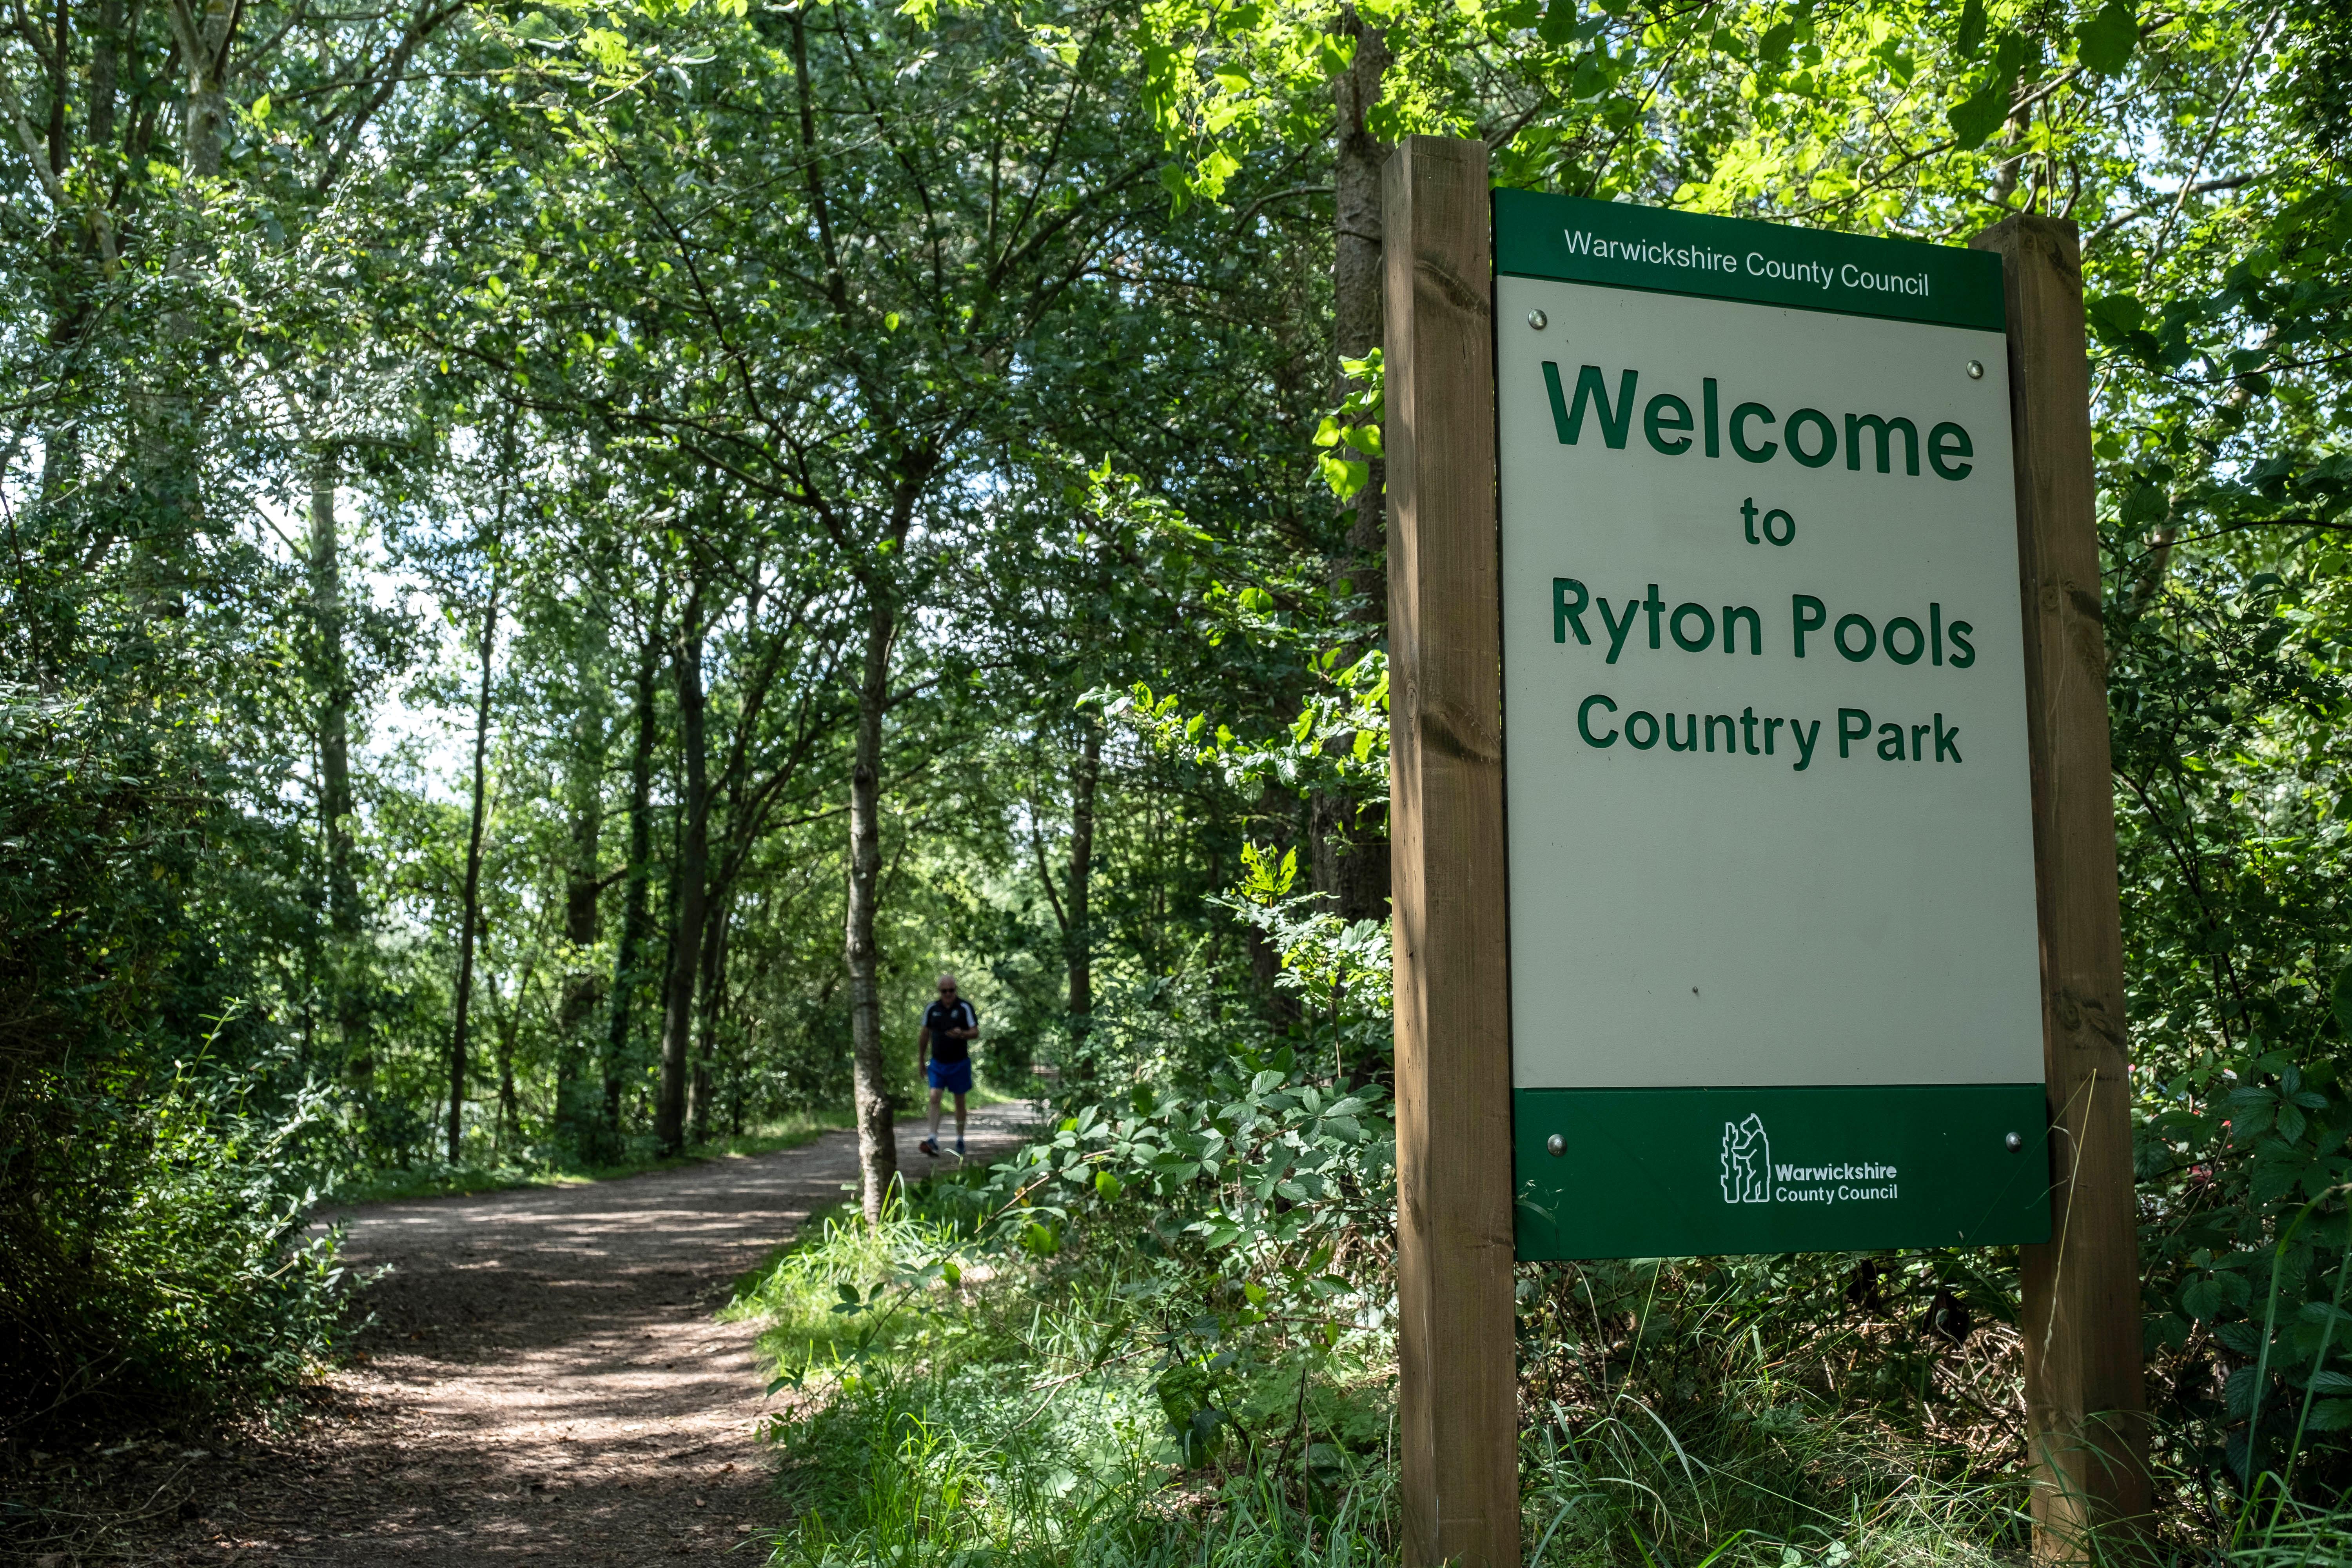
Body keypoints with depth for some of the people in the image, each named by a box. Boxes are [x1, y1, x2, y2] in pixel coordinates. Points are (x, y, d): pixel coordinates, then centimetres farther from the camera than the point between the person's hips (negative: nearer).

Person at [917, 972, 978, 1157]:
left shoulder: (965, 1008, -7)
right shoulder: (932, 1009, 2)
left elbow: (976, 1033, -10)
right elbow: (924, 1034, 12)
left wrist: (962, 1034, -32)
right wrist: (921, 1061, 15)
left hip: (959, 1063, -2)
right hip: (937, 1063, 2)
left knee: (960, 1101, 8)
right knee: (934, 1098, -12)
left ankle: (960, 1139, 21)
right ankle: (933, 1141, -18)